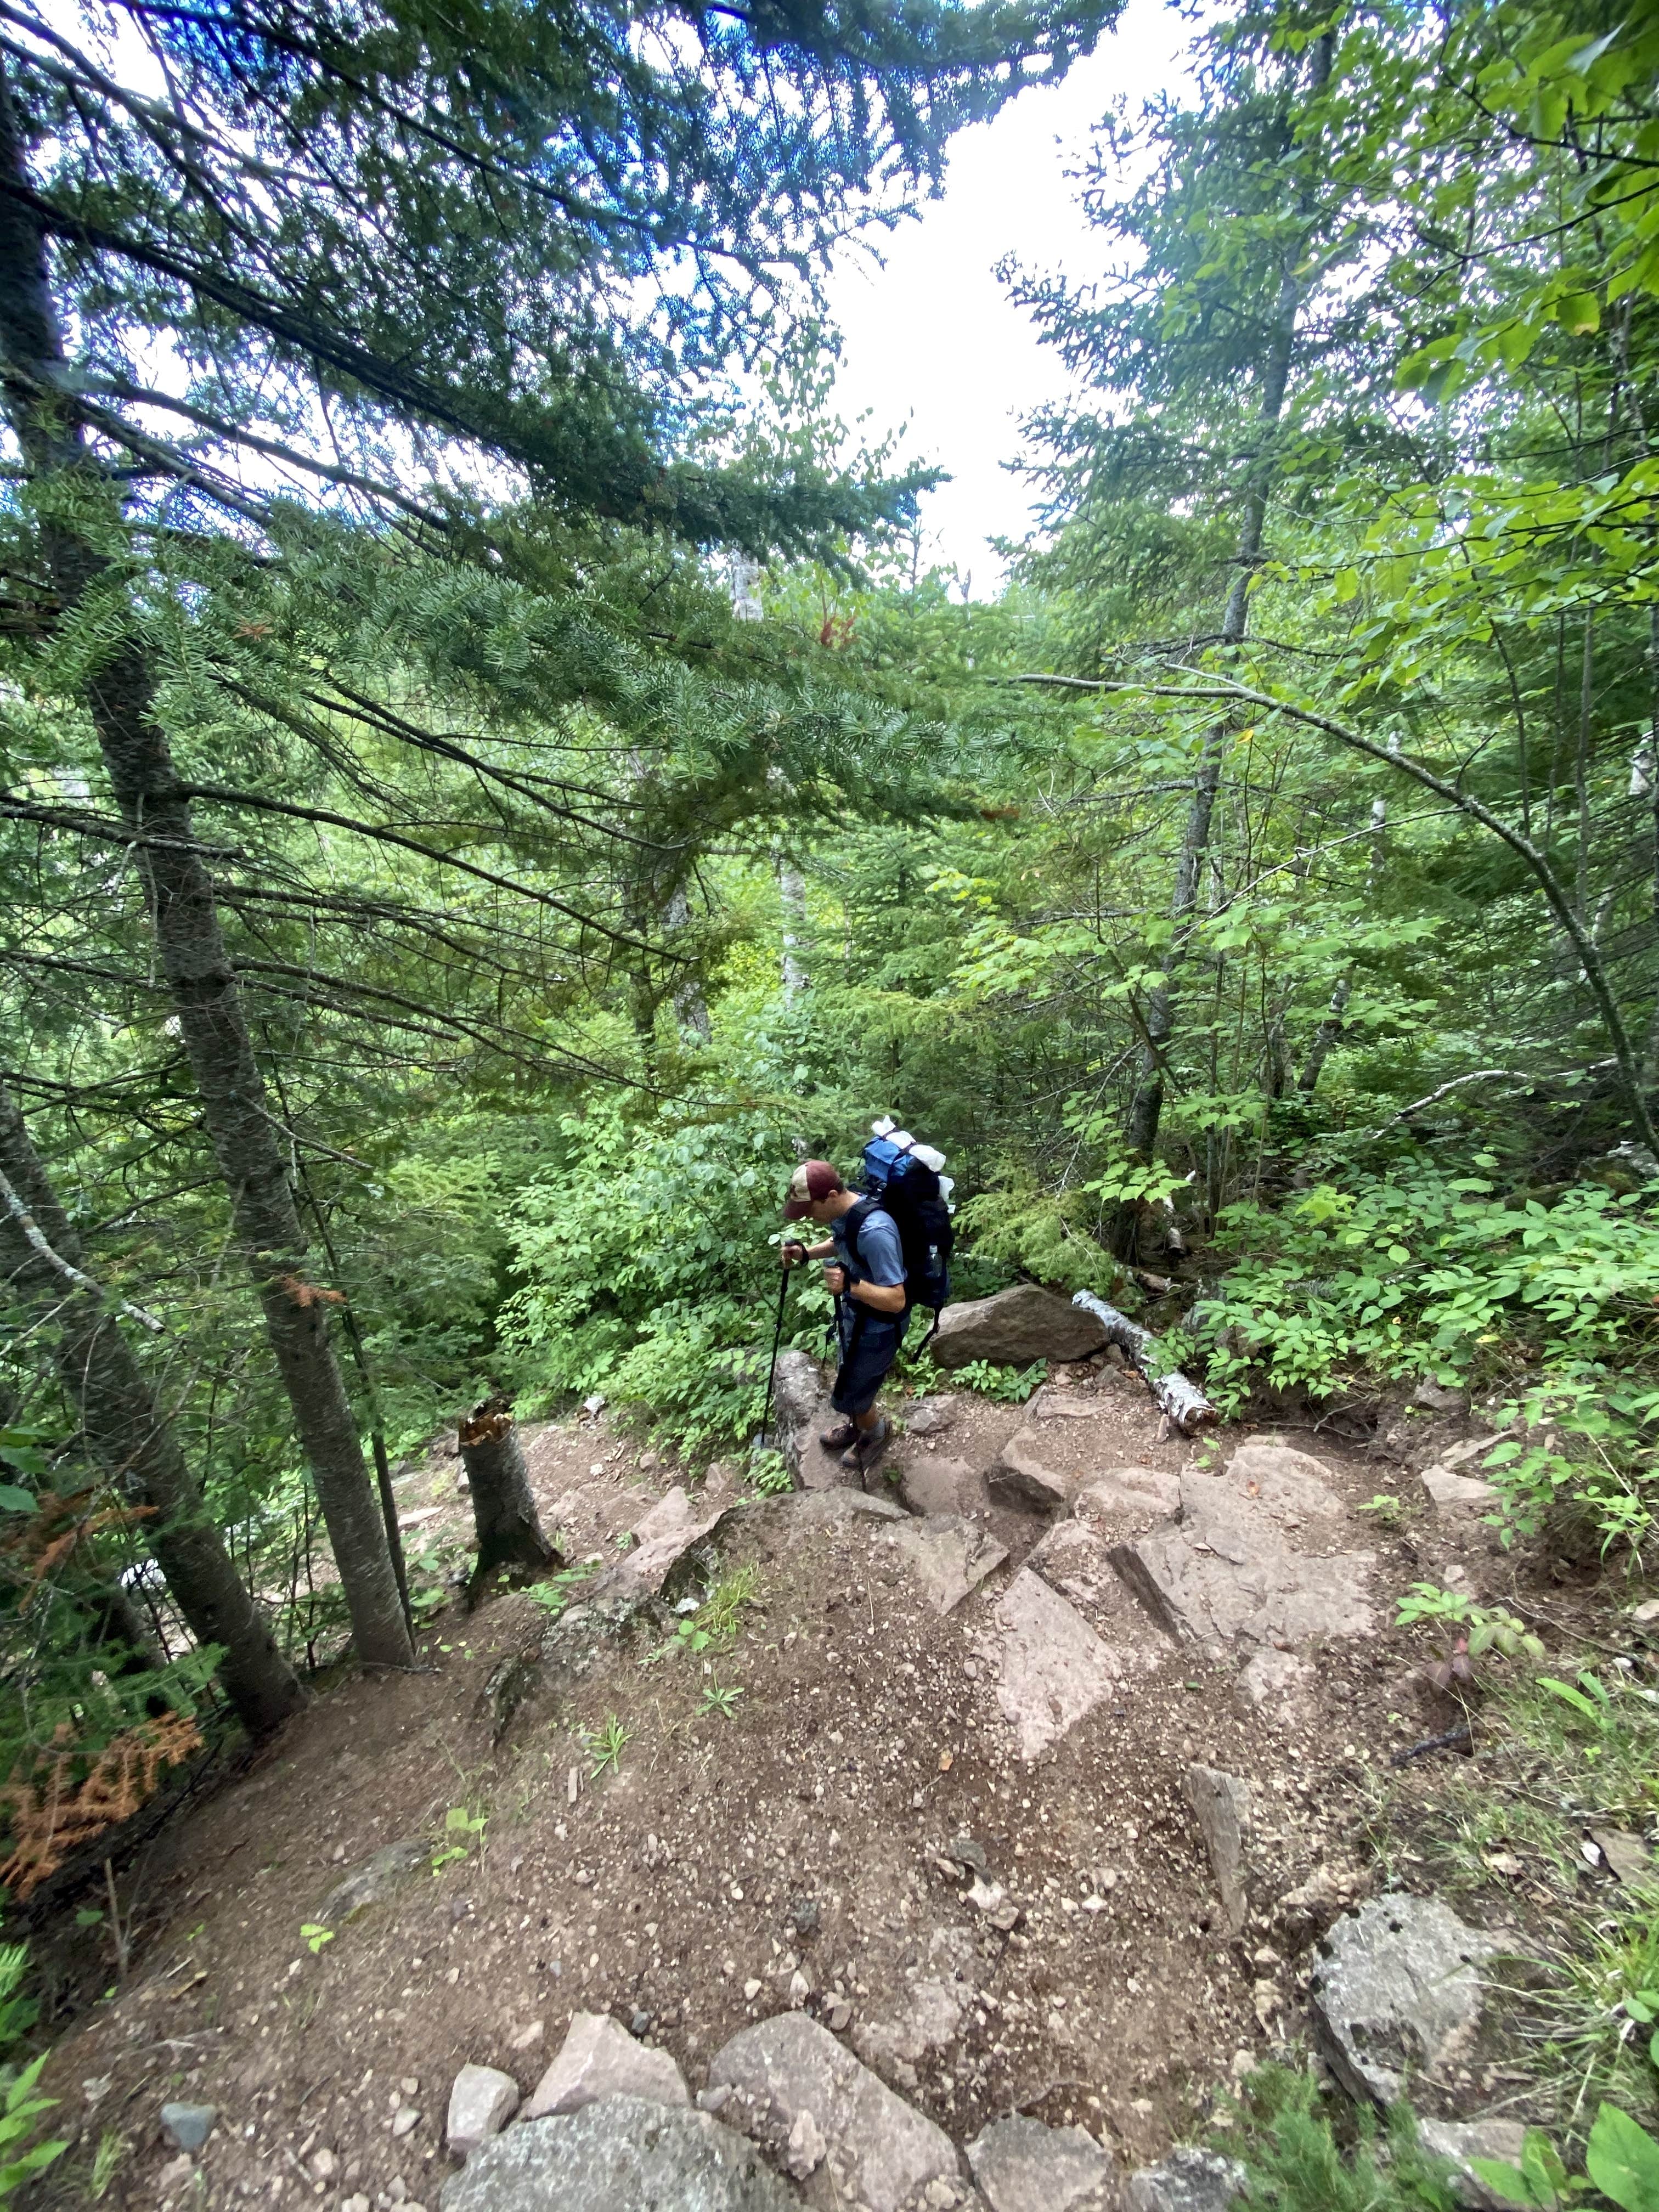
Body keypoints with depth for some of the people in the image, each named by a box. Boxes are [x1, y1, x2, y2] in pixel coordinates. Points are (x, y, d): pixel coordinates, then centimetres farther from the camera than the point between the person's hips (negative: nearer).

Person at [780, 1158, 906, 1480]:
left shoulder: (874, 1231, -38)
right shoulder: (841, 1212, -11)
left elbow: (896, 1300, -33)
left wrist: (851, 1284, -46)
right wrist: (806, 1253, -5)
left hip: (879, 1326, -8)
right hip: (853, 1314, 8)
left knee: (848, 1396, 9)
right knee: (852, 1377, 28)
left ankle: (877, 1432, 39)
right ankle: (857, 1424, 56)